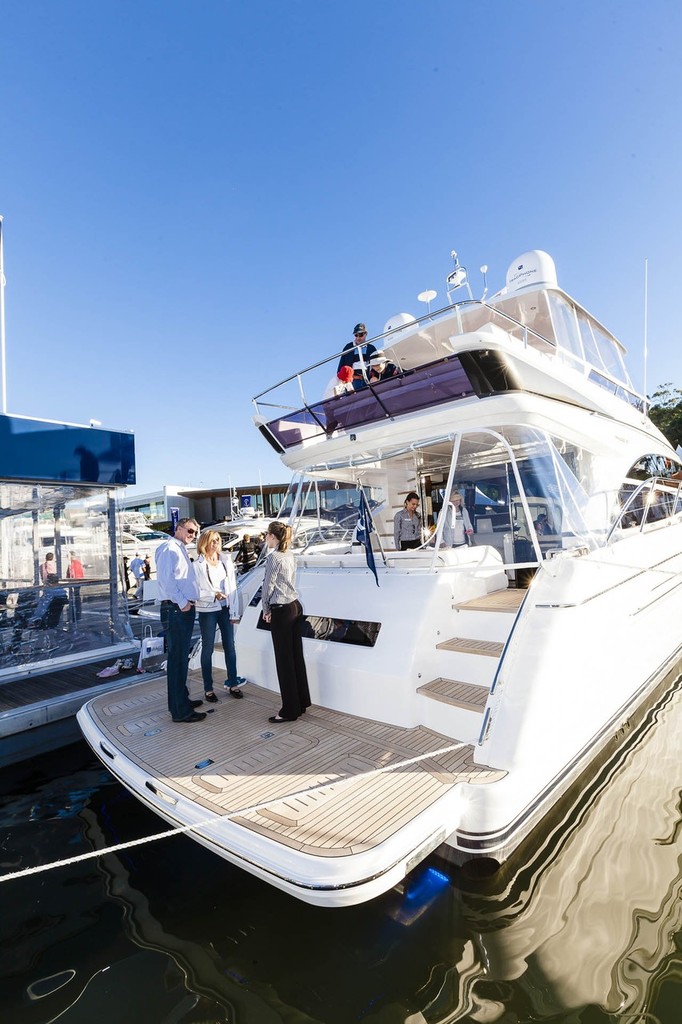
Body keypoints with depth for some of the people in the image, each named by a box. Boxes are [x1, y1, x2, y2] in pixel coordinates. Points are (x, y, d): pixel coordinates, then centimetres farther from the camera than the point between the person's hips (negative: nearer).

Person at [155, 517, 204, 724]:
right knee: (177, 659, -5)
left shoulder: (180, 550, 20)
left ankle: (181, 700, 30)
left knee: (181, 658, 18)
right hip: (176, 610, -10)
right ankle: (180, 711, 2)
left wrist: (188, 601, 12)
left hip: (184, 609, 10)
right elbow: (166, 579, -23)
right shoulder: (170, 548, -11)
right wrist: (182, 602, -18)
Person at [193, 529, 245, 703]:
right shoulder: (198, 565, -9)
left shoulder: (226, 560, 0)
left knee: (230, 646, 11)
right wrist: (213, 595, -23)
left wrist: (235, 612, -2)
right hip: (207, 611, -3)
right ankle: (208, 689, 20)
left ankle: (232, 684, 25)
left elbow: (233, 586, 1)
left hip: (226, 609, 3)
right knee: (208, 649, 8)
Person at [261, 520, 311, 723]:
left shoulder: (273, 557, -13)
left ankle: (290, 710, 9)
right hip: (296, 607, 8)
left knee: (284, 661, 0)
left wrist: (266, 609, 5)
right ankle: (301, 702, 25)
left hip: (282, 611, -8)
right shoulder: (289, 555, 10)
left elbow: (268, 585, -9)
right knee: (296, 656, 14)